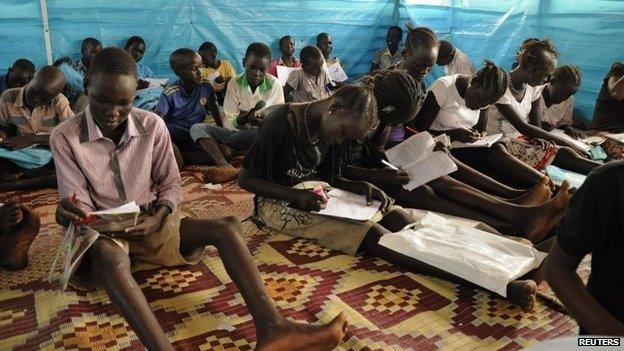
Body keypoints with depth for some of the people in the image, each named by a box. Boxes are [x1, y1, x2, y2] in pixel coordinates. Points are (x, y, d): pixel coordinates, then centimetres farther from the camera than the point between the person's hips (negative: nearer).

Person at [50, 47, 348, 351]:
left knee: (227, 227, -21)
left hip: (151, 222, 3)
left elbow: (171, 186, 1)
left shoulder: (152, 126, -6)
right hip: (102, 231, -2)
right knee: (108, 255, -41)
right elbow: (78, 203, -9)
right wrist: (68, 213, -34)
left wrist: (157, 218, -19)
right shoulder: (65, 137, -10)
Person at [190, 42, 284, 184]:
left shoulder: (274, 84, -3)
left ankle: (221, 146, -16)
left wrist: (263, 123, -28)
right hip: (237, 132, 2)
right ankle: (227, 168, -44)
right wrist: (239, 121, -28)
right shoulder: (234, 84, 1)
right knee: (197, 128, -18)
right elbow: (227, 122, -5)